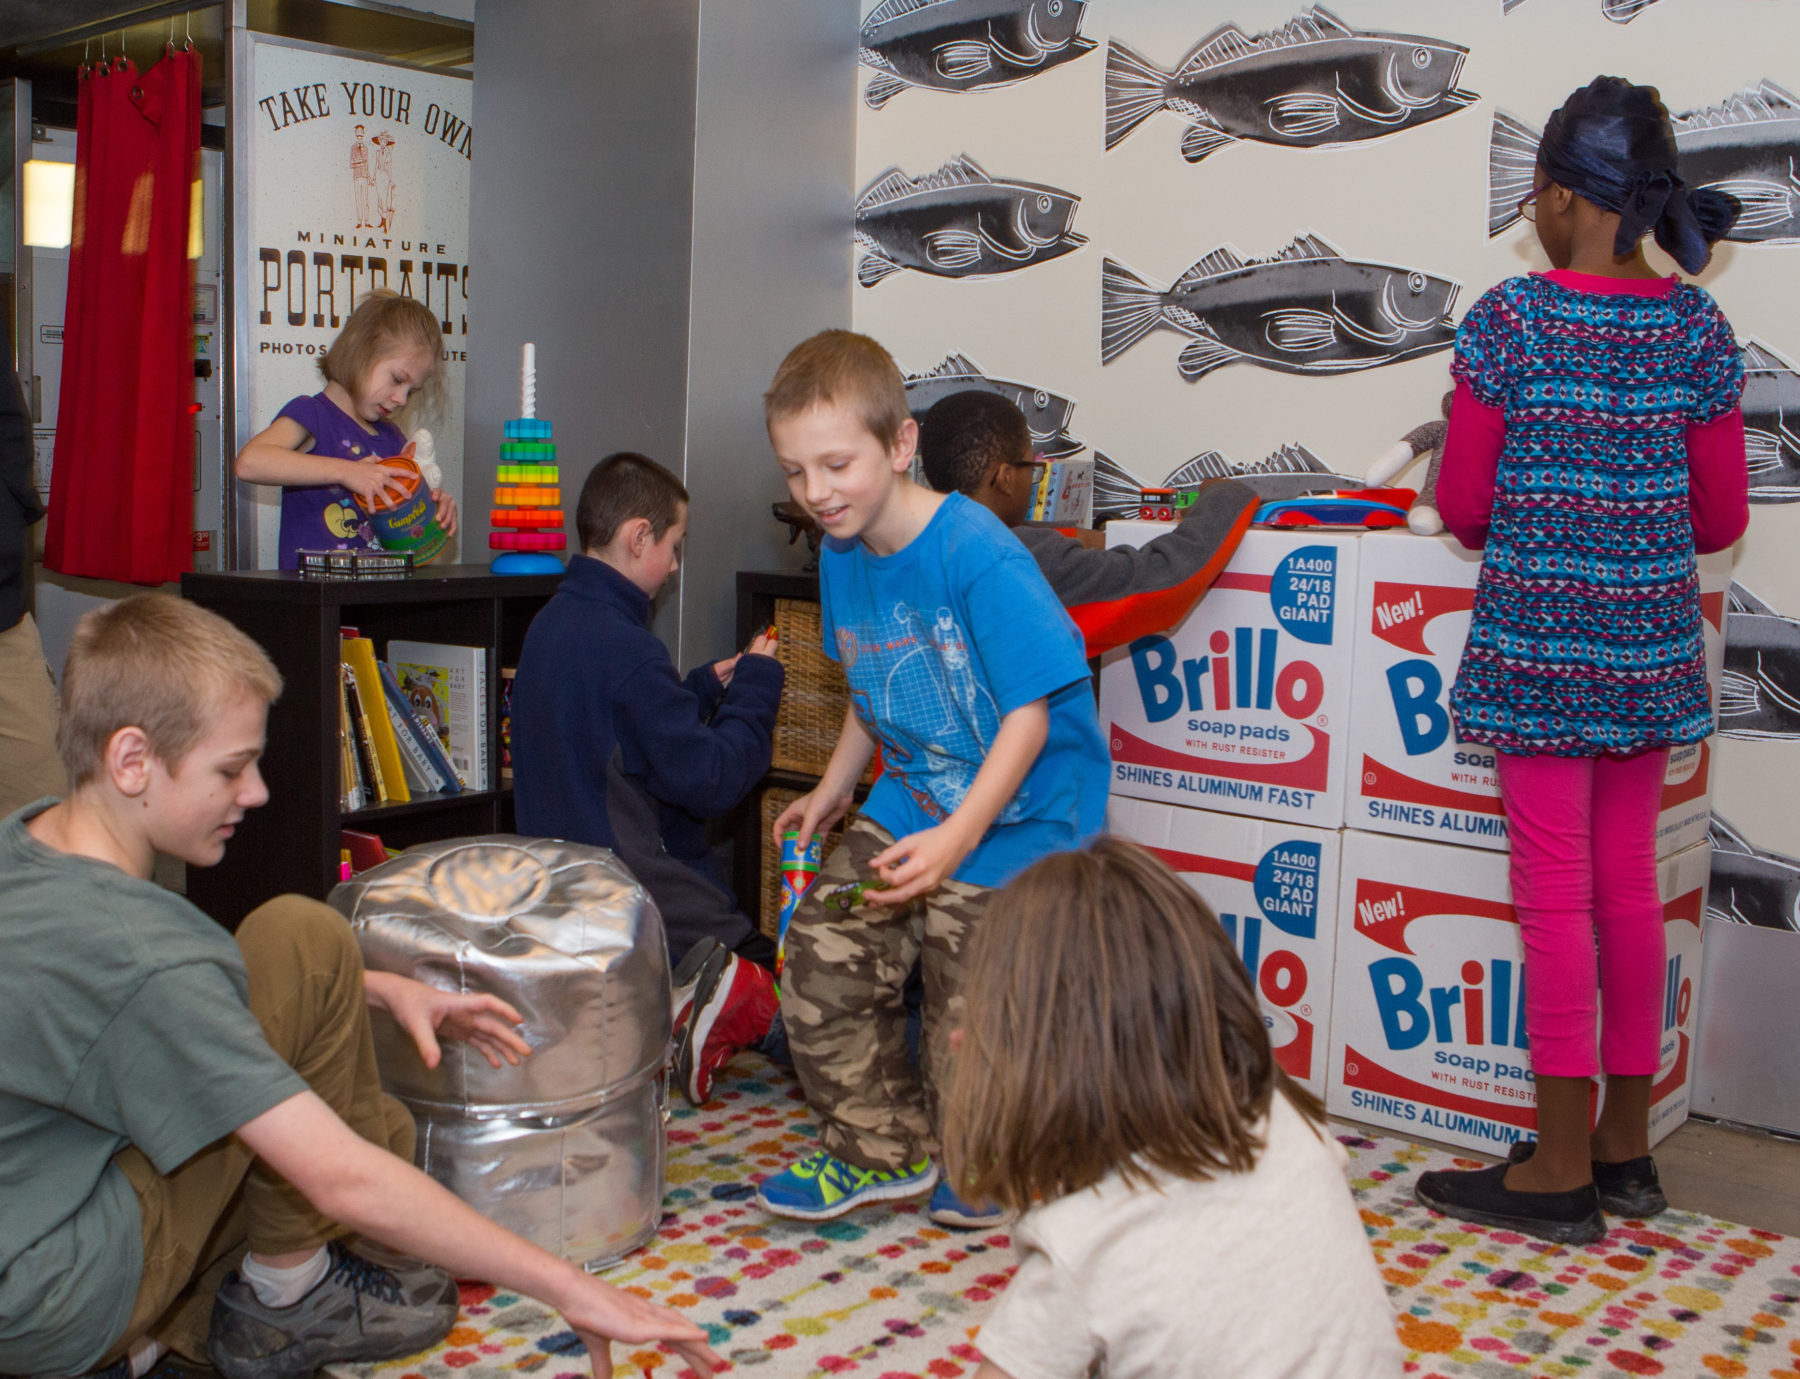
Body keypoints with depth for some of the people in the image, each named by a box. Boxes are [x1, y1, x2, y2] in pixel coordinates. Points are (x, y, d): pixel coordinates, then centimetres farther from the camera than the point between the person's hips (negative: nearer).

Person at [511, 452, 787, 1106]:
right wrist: (756, 687, -5)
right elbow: (709, 780, -17)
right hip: (644, 900, -10)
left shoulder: (550, 625, 10)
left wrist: (707, 688, 18)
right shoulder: (625, 647, -20)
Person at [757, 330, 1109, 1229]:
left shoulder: (978, 556, -24)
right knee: (823, 955, 3)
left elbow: (1030, 714, -23)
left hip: (1015, 818, -7)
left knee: (973, 1020, 1)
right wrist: (833, 789, 17)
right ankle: (881, 1146, 23)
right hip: (908, 802, 7)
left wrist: (955, 839, -30)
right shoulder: (842, 557, 1)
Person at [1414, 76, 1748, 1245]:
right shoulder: (1699, 326, 3)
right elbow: (1721, 518, 6)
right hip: (1651, 637, 5)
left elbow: (1464, 508, -7)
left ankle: (1561, 1168, 8)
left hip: (1537, 635, -5)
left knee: (1557, 894, 0)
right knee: (1630, 886, 12)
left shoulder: (1510, 318, -10)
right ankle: (1626, 1145, 24)